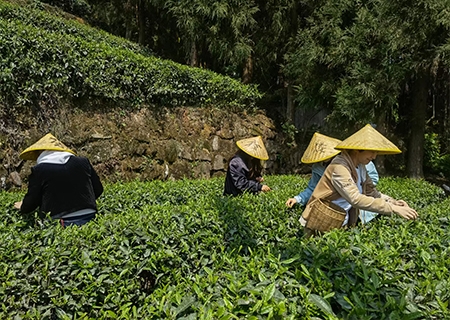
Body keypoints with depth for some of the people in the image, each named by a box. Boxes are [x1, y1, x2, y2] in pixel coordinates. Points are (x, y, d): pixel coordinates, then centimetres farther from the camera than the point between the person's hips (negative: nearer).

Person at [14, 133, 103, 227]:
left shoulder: (39, 170, 0)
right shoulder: (83, 162, 8)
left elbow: (31, 201, 5)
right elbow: (98, 189, 13)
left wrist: (22, 207, 28)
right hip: (89, 218, 3)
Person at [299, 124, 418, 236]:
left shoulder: (360, 167, 3)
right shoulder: (339, 167, -24)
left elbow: (372, 192, 6)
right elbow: (356, 199, -31)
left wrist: (393, 202, -11)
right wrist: (394, 209, -30)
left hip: (342, 224, 8)